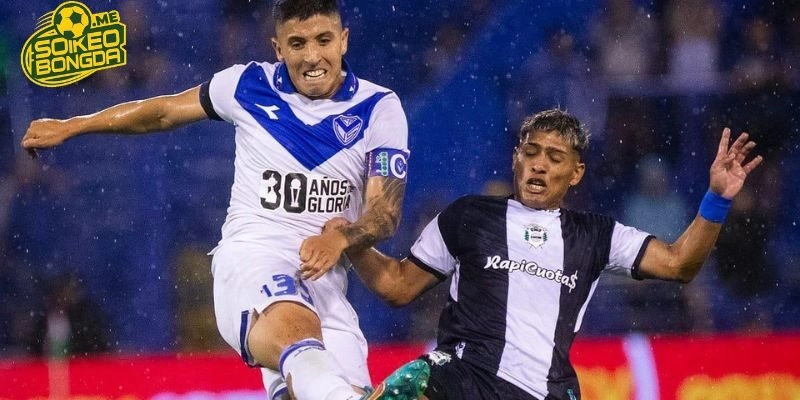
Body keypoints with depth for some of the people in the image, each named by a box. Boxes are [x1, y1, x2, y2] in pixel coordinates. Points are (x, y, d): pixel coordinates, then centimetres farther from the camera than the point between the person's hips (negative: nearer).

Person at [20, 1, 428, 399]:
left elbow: (386, 213, 0)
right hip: (251, 260, -3)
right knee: (294, 328, -39)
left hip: (324, 281, 3)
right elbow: (165, 111, 25)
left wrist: (340, 239, -22)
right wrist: (70, 126, 34)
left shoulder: (380, 108, 6)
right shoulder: (252, 85, 9)